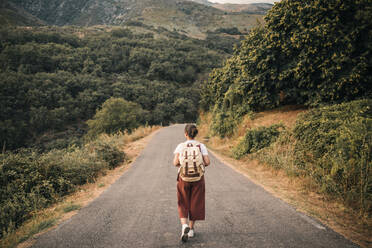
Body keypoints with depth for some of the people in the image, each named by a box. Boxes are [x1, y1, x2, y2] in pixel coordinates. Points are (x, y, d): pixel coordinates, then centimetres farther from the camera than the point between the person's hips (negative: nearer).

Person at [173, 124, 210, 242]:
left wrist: (182, 165, 8)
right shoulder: (201, 146, -2)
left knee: (183, 204, 12)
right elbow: (207, 162, -9)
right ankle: (191, 229, 22)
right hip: (198, 178, 1)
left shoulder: (181, 146, -5)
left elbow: (175, 162, -13)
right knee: (195, 203, 15)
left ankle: (184, 225, -9)